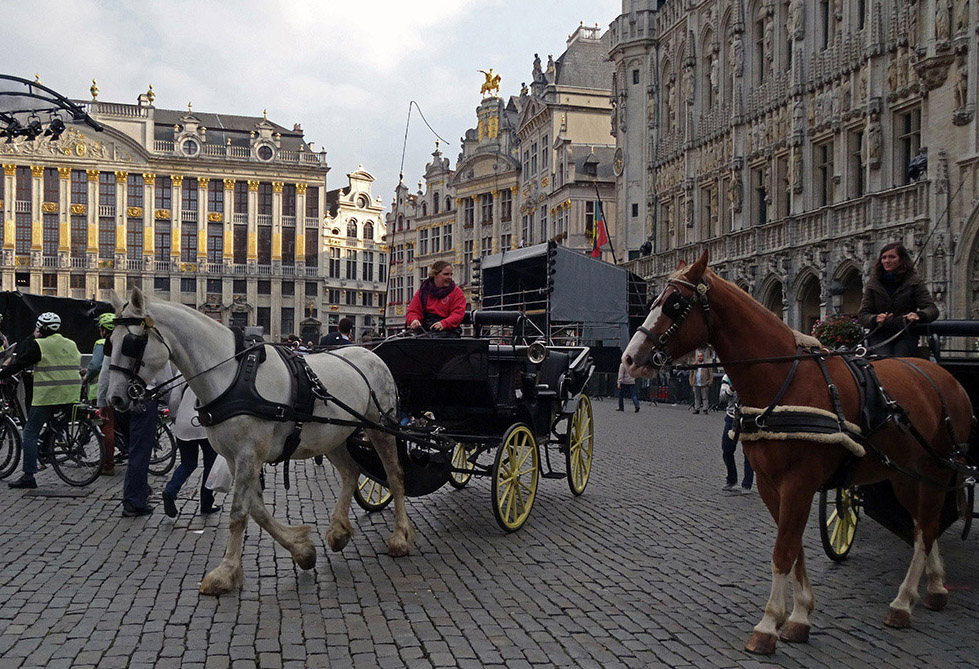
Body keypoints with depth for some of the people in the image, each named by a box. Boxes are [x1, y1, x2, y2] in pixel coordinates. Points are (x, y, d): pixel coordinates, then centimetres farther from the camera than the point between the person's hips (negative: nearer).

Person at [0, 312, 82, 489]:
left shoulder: (39, 345, -5)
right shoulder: (71, 344, 15)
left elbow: (19, 364, -5)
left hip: (47, 396, -6)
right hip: (71, 396, 7)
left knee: (30, 433, 0)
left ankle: (28, 476, -3)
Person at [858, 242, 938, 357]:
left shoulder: (914, 281, 5)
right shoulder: (873, 284, 9)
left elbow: (932, 309, -3)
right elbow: (863, 314, 6)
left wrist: (919, 315, -27)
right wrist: (875, 319, -18)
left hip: (906, 335, -1)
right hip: (879, 335, 1)